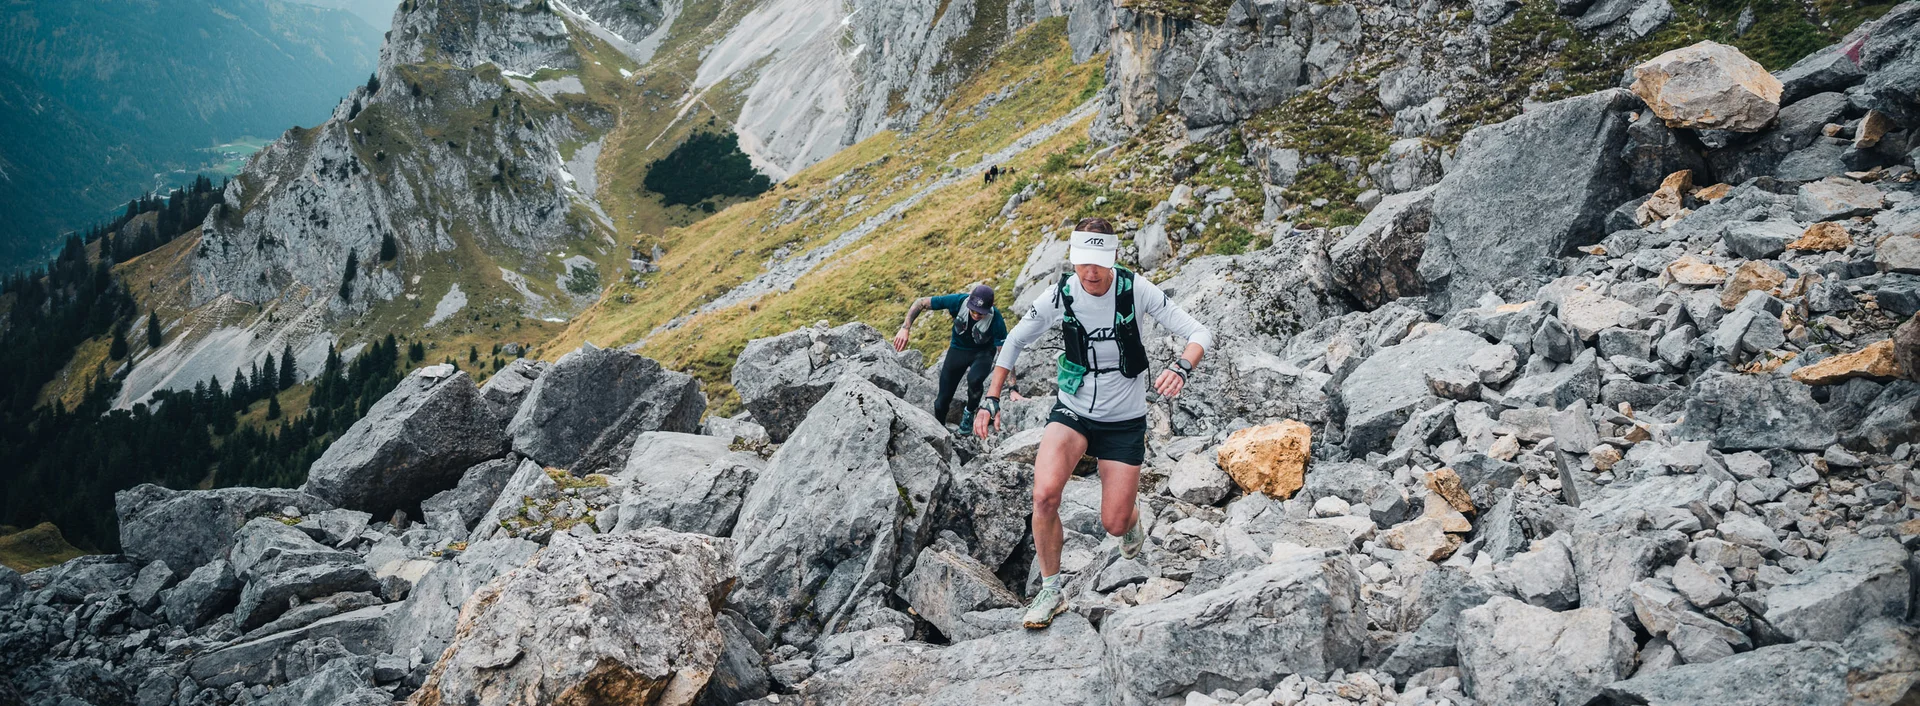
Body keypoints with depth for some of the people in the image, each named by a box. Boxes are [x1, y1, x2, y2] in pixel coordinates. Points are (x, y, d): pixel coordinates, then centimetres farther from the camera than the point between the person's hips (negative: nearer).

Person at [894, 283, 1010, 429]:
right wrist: (905, 328, -33)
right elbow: (921, 302, -22)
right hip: (958, 349, 2)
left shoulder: (996, 321, -33)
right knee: (943, 399, 3)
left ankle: (969, 413, -3)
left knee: (974, 380, -34)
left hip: (983, 353, -2)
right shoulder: (959, 301, -30)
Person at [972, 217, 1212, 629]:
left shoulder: (1136, 290, -17)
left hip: (1124, 421, -1)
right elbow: (1016, 341, 4)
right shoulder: (1060, 295, -12)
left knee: (1114, 524, 0)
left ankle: (1131, 522, 42)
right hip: (1072, 412, 1)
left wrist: (1180, 368, -38)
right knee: (1044, 494, -25)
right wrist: (991, 399, -2)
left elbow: (1199, 334, -16)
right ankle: (1050, 590, -5)